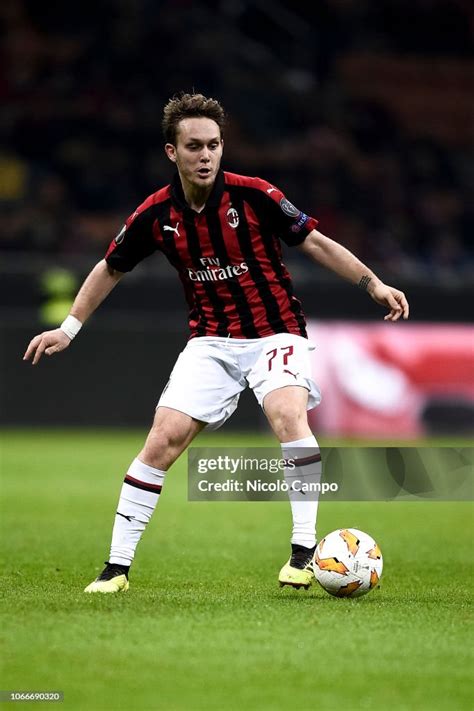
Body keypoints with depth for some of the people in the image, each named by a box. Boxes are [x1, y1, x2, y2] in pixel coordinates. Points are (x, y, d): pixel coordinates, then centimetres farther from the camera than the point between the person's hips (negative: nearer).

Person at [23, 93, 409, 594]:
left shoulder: (253, 195, -14)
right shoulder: (156, 215, -6)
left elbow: (314, 242, -3)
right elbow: (110, 269, 11)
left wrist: (374, 285, -8)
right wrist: (69, 328, 9)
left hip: (275, 332, -2)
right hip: (211, 340, 2)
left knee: (288, 415, -30)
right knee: (164, 438, -11)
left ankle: (304, 549, -22)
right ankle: (117, 566, -2)